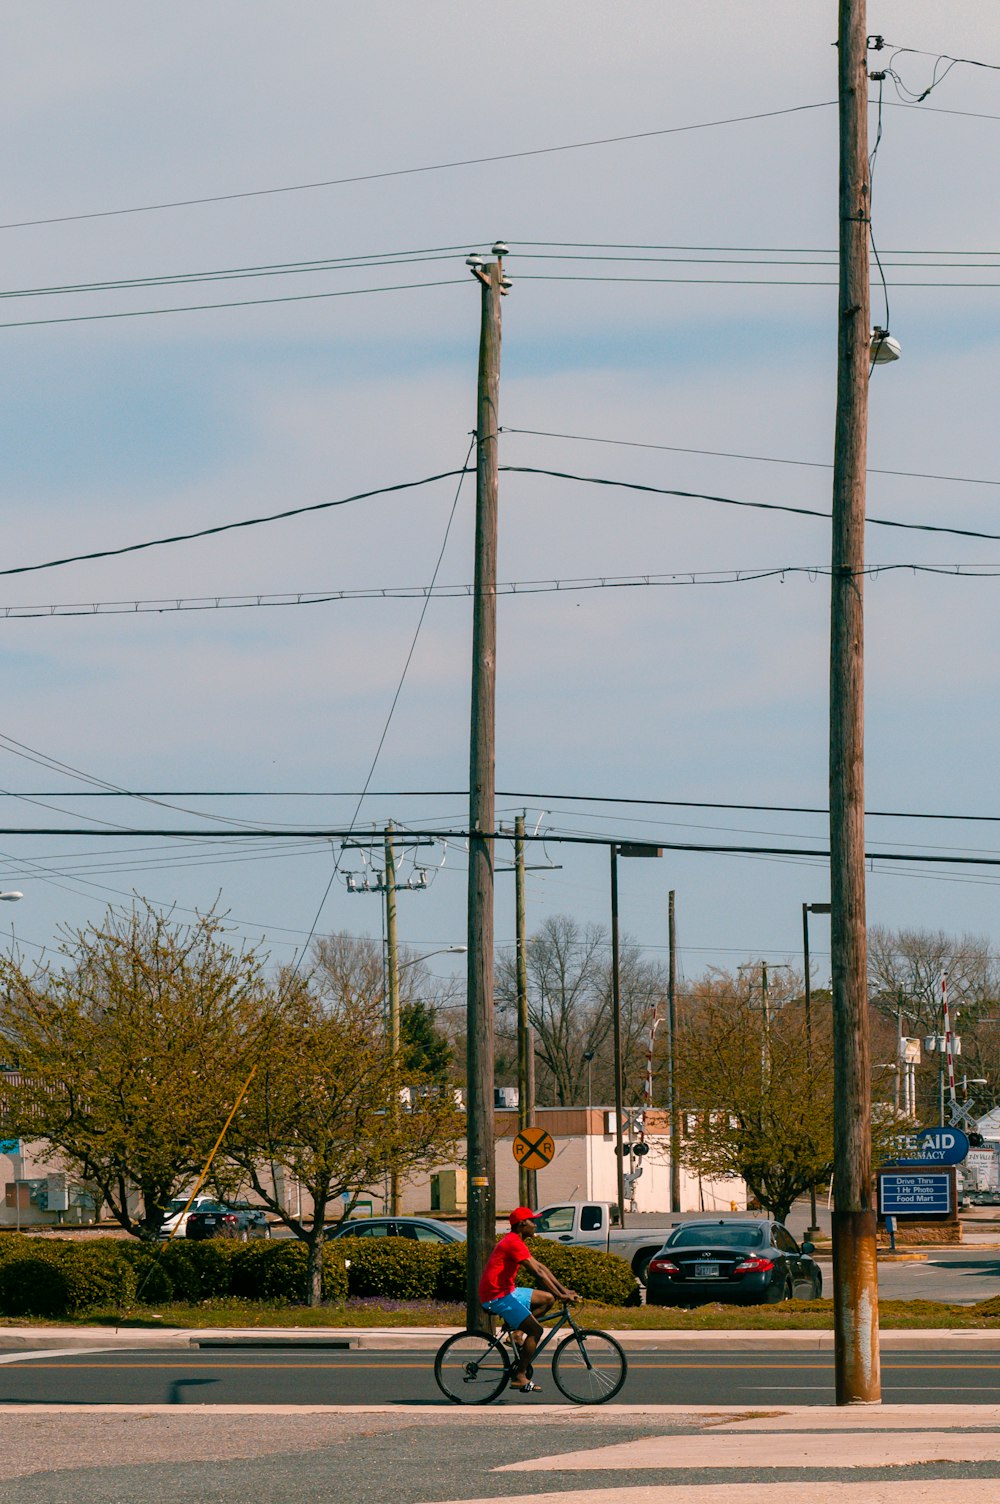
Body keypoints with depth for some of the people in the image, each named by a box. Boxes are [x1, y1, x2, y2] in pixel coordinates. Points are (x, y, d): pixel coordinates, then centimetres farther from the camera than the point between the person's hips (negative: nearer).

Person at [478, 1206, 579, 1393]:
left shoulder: (515, 1242, 15)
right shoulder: (514, 1243, -18)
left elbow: (541, 1267, 16)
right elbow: (537, 1272, -23)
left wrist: (564, 1290, 12)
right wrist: (560, 1295, -24)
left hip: (507, 1291, 10)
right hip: (497, 1296, -10)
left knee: (547, 1299, 13)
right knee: (536, 1330, -14)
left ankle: (519, 1332, 8)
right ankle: (519, 1377, -10)